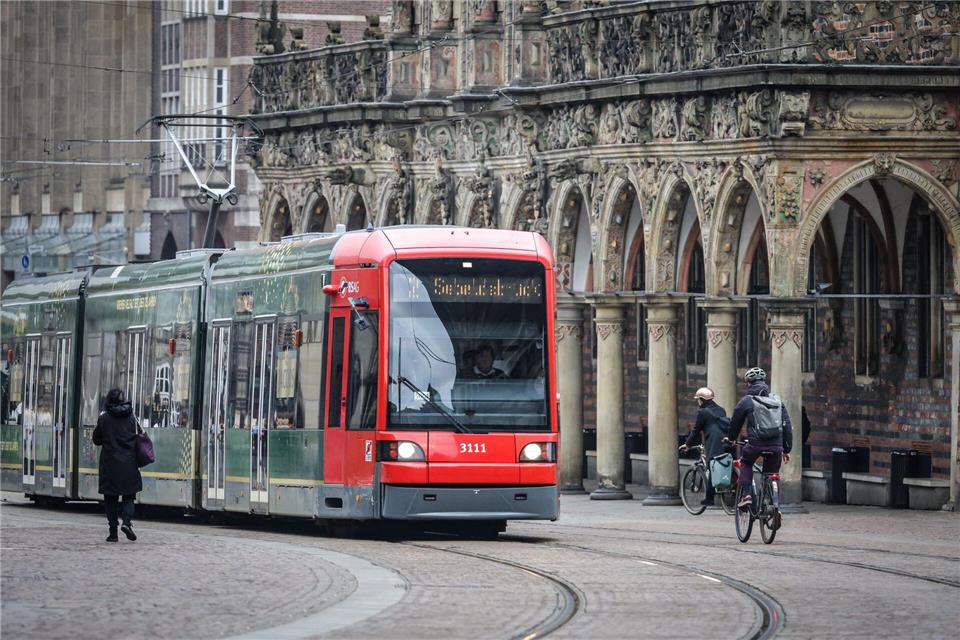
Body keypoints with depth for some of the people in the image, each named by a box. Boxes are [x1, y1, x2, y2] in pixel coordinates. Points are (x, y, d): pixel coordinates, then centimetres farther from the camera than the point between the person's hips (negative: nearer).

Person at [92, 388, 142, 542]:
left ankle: (113, 531, 4)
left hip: (110, 464, -1)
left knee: (111, 498, 6)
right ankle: (126, 521, -14)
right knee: (129, 495, 9)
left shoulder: (104, 419, -6)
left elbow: (97, 440, 2)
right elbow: (138, 438, 4)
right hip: (129, 464, 1)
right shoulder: (131, 417, -1)